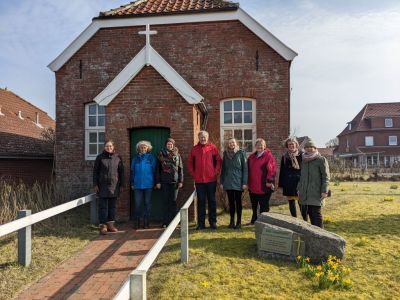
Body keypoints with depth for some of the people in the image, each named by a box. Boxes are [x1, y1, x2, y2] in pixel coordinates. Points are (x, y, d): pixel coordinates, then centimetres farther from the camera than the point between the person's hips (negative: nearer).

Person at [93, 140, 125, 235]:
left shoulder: (118, 158, 6)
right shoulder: (100, 157, 2)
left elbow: (121, 172, 8)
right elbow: (95, 171, 2)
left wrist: (121, 185, 5)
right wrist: (95, 184, -3)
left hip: (114, 186, 2)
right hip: (102, 186, -2)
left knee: (113, 206, 8)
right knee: (103, 206, 0)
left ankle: (110, 224, 18)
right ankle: (102, 225, 4)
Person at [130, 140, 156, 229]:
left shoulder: (151, 158, 3)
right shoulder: (135, 159, 8)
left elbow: (154, 170, 3)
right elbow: (132, 171, 12)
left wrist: (154, 182, 0)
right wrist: (132, 183, 8)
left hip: (148, 184, -1)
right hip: (137, 185, 1)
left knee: (147, 203, 6)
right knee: (137, 203, 1)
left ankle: (146, 222, 15)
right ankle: (137, 222, 12)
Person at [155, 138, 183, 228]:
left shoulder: (177, 155, 6)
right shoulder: (161, 155, 4)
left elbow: (180, 169, 5)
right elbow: (157, 169, 4)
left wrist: (181, 181, -1)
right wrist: (157, 182, -2)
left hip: (174, 181, 0)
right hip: (164, 182, 0)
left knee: (173, 201, 3)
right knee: (166, 201, 2)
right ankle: (165, 222, 8)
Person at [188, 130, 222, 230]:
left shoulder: (212, 147, 2)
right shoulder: (194, 149, 5)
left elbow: (218, 160, 2)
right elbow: (190, 163, 10)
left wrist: (216, 172, -4)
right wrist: (193, 174, 2)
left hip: (211, 179, -1)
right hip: (199, 180, 1)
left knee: (212, 200, 7)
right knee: (201, 201, 6)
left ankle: (213, 222, 16)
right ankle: (201, 223, 13)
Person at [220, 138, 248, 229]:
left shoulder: (241, 153, -1)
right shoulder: (226, 154, 9)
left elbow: (245, 168, -4)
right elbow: (223, 168, 12)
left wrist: (245, 182, -10)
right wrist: (221, 181, 7)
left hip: (238, 182, -3)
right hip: (228, 182, 3)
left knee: (238, 201, 4)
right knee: (231, 201, 9)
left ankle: (239, 221, 13)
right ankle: (232, 221, 19)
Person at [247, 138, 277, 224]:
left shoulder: (268, 156, -7)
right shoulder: (251, 157, 12)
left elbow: (272, 169, -14)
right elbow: (248, 170, 16)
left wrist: (269, 181, -17)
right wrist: (248, 181, 13)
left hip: (264, 186, -6)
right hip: (253, 186, 7)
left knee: (264, 205, 2)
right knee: (254, 204, 18)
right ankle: (254, 219, 34)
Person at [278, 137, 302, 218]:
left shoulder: (301, 155, -2)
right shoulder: (284, 157, 8)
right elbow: (282, 172, 10)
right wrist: (281, 185, 8)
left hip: (299, 183, -3)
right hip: (288, 185, 3)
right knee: (291, 204, 10)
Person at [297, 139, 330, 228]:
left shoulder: (321, 160, -1)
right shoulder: (303, 161, 17)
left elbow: (326, 176, -6)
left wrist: (324, 191, -14)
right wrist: (299, 189, 18)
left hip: (316, 193, -6)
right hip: (304, 194, 6)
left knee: (316, 214, -8)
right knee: (305, 213, 7)